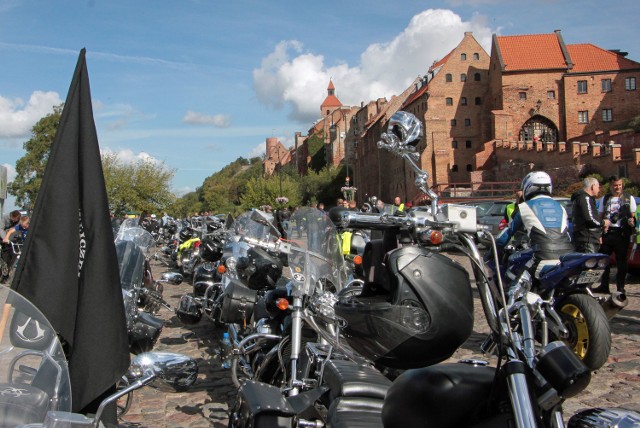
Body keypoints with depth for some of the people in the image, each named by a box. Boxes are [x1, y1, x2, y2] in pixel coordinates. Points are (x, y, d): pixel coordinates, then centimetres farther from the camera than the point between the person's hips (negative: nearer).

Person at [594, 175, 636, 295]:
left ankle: (620, 287, 8)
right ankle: (604, 286, 12)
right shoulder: (605, 199, 15)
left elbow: (633, 216, 5)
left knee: (621, 261, 1)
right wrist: (603, 224, -2)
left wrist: (631, 221, -17)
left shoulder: (629, 198, 7)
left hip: (622, 233, -3)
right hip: (607, 233, 3)